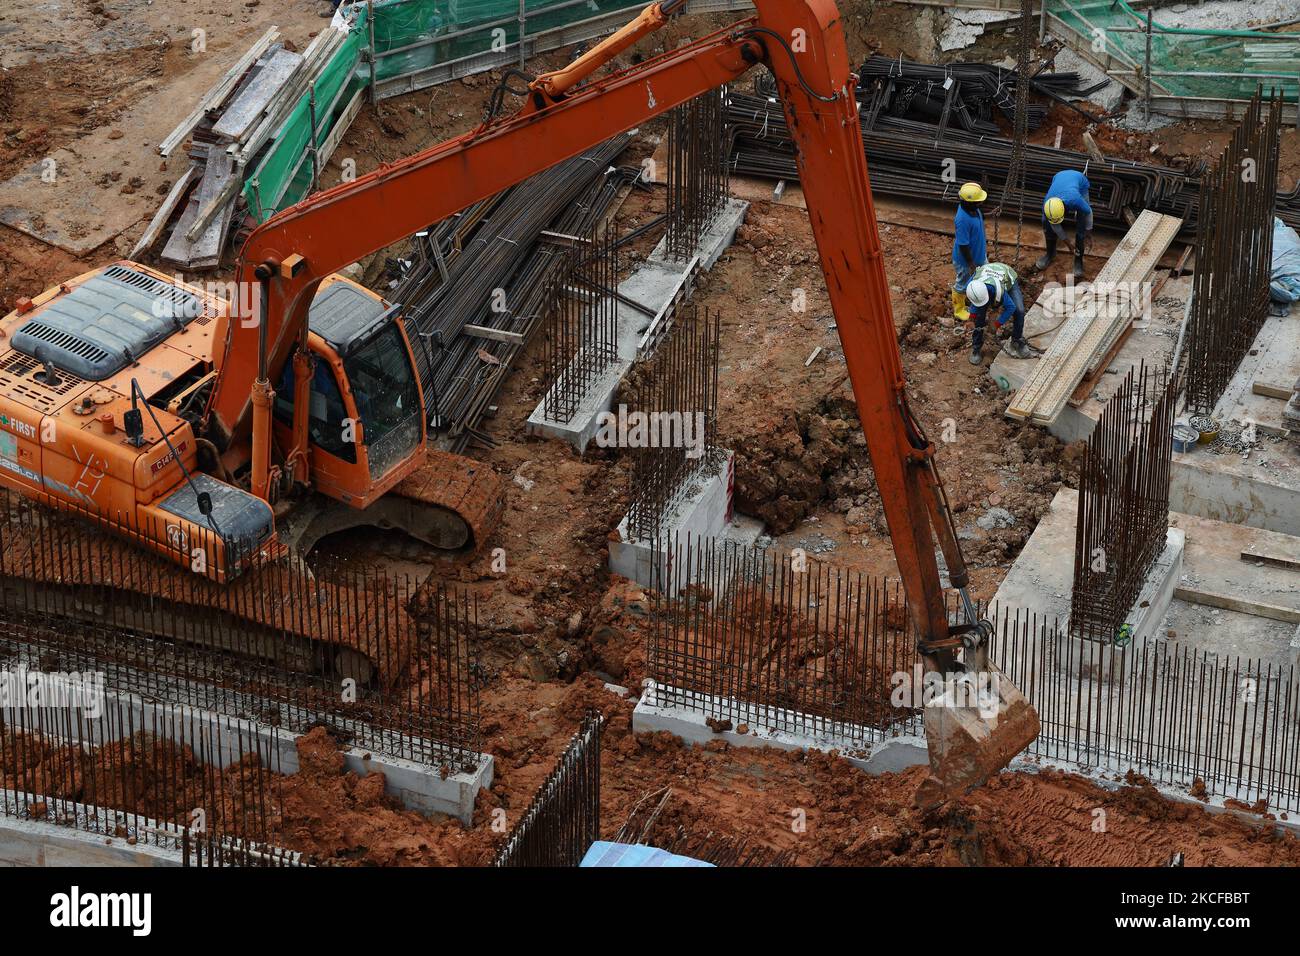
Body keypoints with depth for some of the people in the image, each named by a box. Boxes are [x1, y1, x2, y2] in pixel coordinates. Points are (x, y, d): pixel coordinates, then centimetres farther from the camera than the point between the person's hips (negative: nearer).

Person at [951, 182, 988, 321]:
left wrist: (984, 245, 16)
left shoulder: (973, 209, -14)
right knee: (962, 285, 17)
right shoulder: (962, 220, -39)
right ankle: (959, 312, 39)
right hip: (965, 260, -8)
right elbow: (963, 245, -30)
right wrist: (971, 264, -21)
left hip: (978, 253, 8)